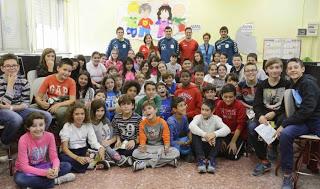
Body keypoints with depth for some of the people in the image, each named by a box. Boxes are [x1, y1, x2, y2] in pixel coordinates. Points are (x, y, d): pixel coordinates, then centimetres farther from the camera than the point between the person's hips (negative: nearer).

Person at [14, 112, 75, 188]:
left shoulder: (49, 136, -13)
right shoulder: (23, 140, -22)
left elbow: (54, 157, -11)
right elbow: (24, 166, -24)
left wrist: (55, 169, -34)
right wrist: (44, 173, -36)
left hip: (43, 166, 3)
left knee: (67, 166, -16)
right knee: (19, 179, -37)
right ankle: (55, 180, -22)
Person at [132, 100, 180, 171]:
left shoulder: (162, 122, -7)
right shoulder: (143, 123, -3)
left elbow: (166, 137, -6)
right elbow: (142, 138, -2)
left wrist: (166, 146, -27)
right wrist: (142, 146, -24)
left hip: (161, 147, -1)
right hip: (148, 148, 1)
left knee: (176, 153, -27)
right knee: (135, 153, -29)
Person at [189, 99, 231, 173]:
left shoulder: (216, 119, -6)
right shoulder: (198, 117, -8)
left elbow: (227, 129, -24)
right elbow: (191, 126, -32)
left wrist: (214, 134, -41)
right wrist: (205, 135, -43)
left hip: (211, 146, 1)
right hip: (200, 146, 0)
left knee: (218, 134, -22)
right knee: (195, 134, -25)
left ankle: (211, 159, -25)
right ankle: (201, 159, -28)